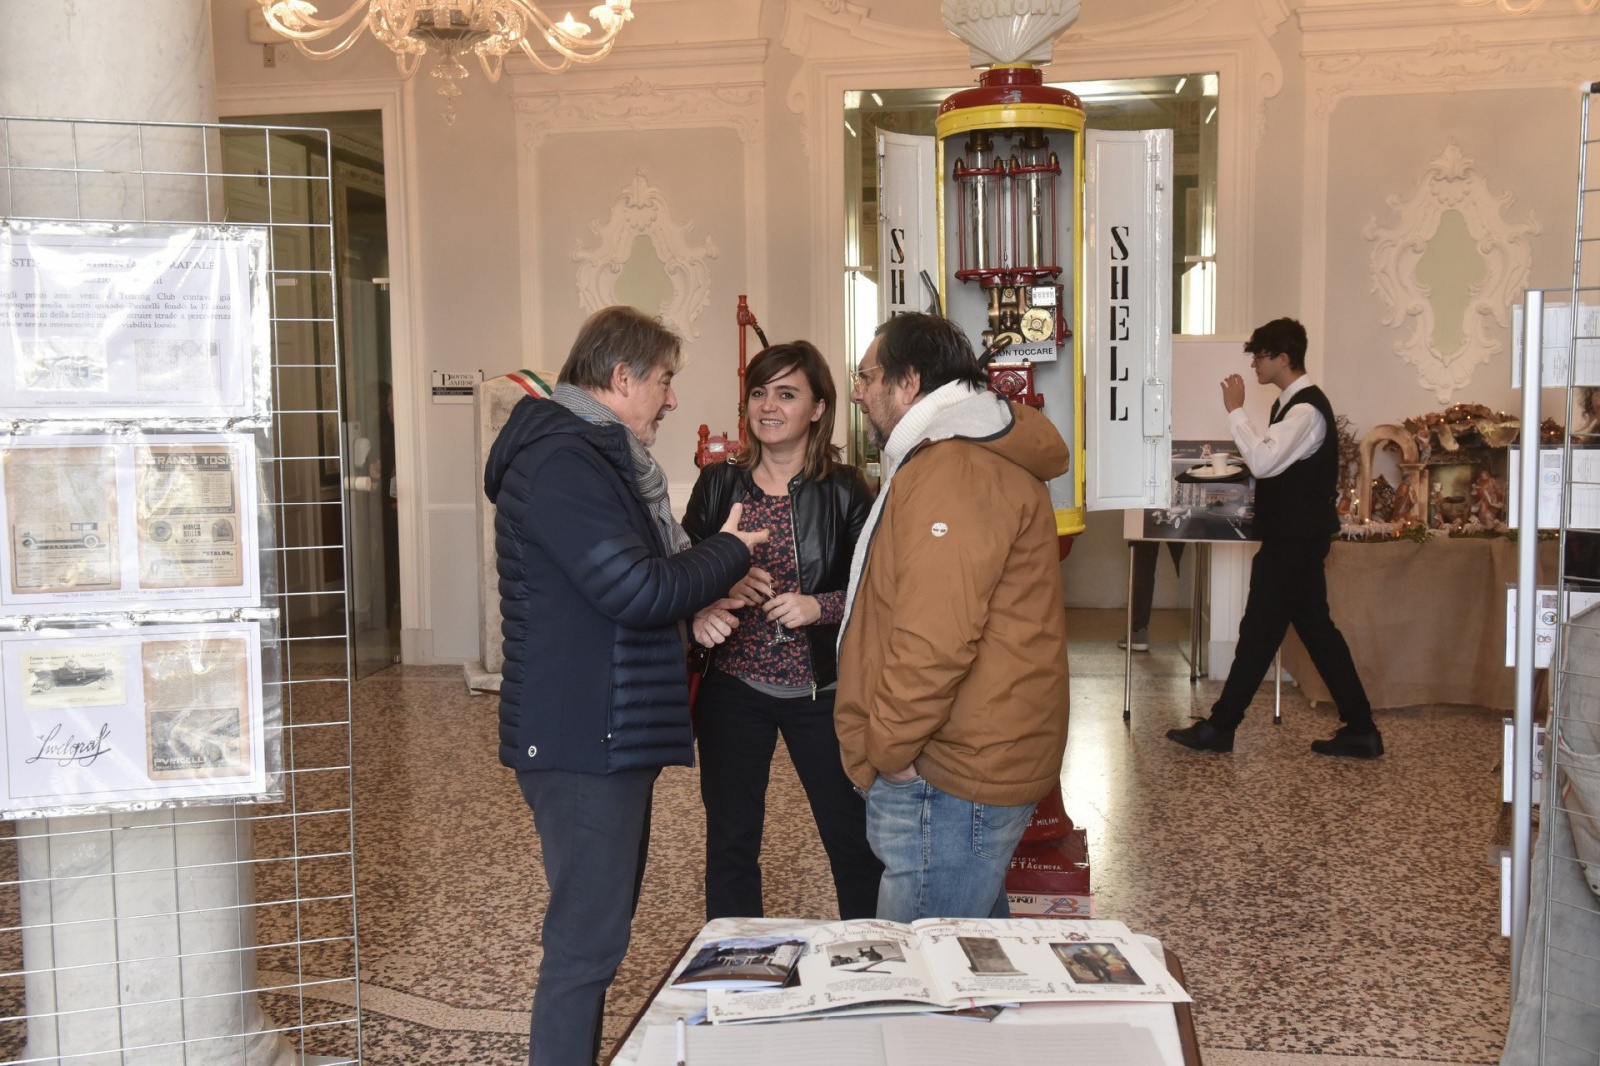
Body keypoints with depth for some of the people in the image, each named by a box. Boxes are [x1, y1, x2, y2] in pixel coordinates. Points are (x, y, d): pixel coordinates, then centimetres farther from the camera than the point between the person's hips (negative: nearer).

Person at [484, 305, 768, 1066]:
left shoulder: (595, 455, 16)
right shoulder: (560, 463, -19)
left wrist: (701, 603, 5)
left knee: (601, 922, 21)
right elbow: (640, 590, -23)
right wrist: (730, 552, -7)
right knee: (586, 942, -5)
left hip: (611, 736, 11)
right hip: (583, 740, -11)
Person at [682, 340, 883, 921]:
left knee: (853, 840, 7)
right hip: (733, 688, 2)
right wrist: (701, 613, -15)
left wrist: (820, 606, -19)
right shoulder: (718, 483, 3)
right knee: (729, 843, 10)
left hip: (821, 691, -2)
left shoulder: (844, 489, -4)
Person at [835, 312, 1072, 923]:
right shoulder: (978, 456, 18)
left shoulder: (952, 474, -20)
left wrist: (887, 749, -16)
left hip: (947, 780, -11)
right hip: (977, 764, 11)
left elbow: (933, 641, -29)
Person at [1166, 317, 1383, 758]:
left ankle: (1220, 727, 6)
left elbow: (1263, 461, -30)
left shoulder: (1306, 409, -18)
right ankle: (1359, 729, 15)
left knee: (1260, 632, -2)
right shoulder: (1295, 404, 14)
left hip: (1294, 541, -10)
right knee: (1317, 631, 11)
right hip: (1294, 536, 10)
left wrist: (1235, 410, -23)